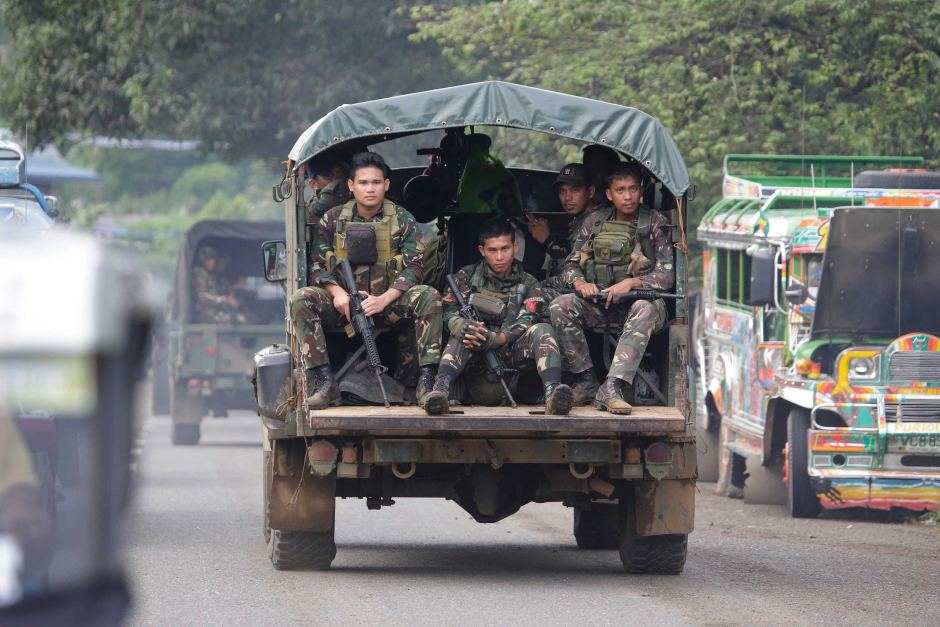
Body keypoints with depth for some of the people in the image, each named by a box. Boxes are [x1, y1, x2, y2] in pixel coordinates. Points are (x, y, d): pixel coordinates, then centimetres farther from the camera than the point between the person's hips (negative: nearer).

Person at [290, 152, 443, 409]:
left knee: (429, 296, -29)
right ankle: (324, 382, -32)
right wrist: (338, 293, -19)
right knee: (301, 299, -27)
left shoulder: (403, 222, 2)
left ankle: (427, 382, -32)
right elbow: (317, 267, 2)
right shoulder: (332, 220, 5)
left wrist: (384, 299, -23)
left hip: (389, 303, -1)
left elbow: (412, 269, -7)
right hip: (344, 302, 1)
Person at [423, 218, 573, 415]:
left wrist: (494, 339, -26)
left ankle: (552, 392, -51)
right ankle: (440, 389, -55)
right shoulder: (467, 277, 12)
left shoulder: (528, 284, 11)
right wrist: (464, 328, -27)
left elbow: (525, 325, -6)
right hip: (476, 357, 0)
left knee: (543, 330, -25)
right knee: (462, 334, -30)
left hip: (511, 354, 0)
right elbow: (450, 313, -1)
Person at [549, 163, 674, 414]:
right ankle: (586, 381, -20)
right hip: (600, 304, 3)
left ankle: (611, 388, -49)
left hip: (639, 298, -3)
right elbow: (571, 266, 13)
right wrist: (580, 283, -12)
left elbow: (666, 275, -4)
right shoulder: (594, 224, 12)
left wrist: (631, 283, -21)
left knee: (644, 309, -40)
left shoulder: (655, 223, 3)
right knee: (560, 305, -25)